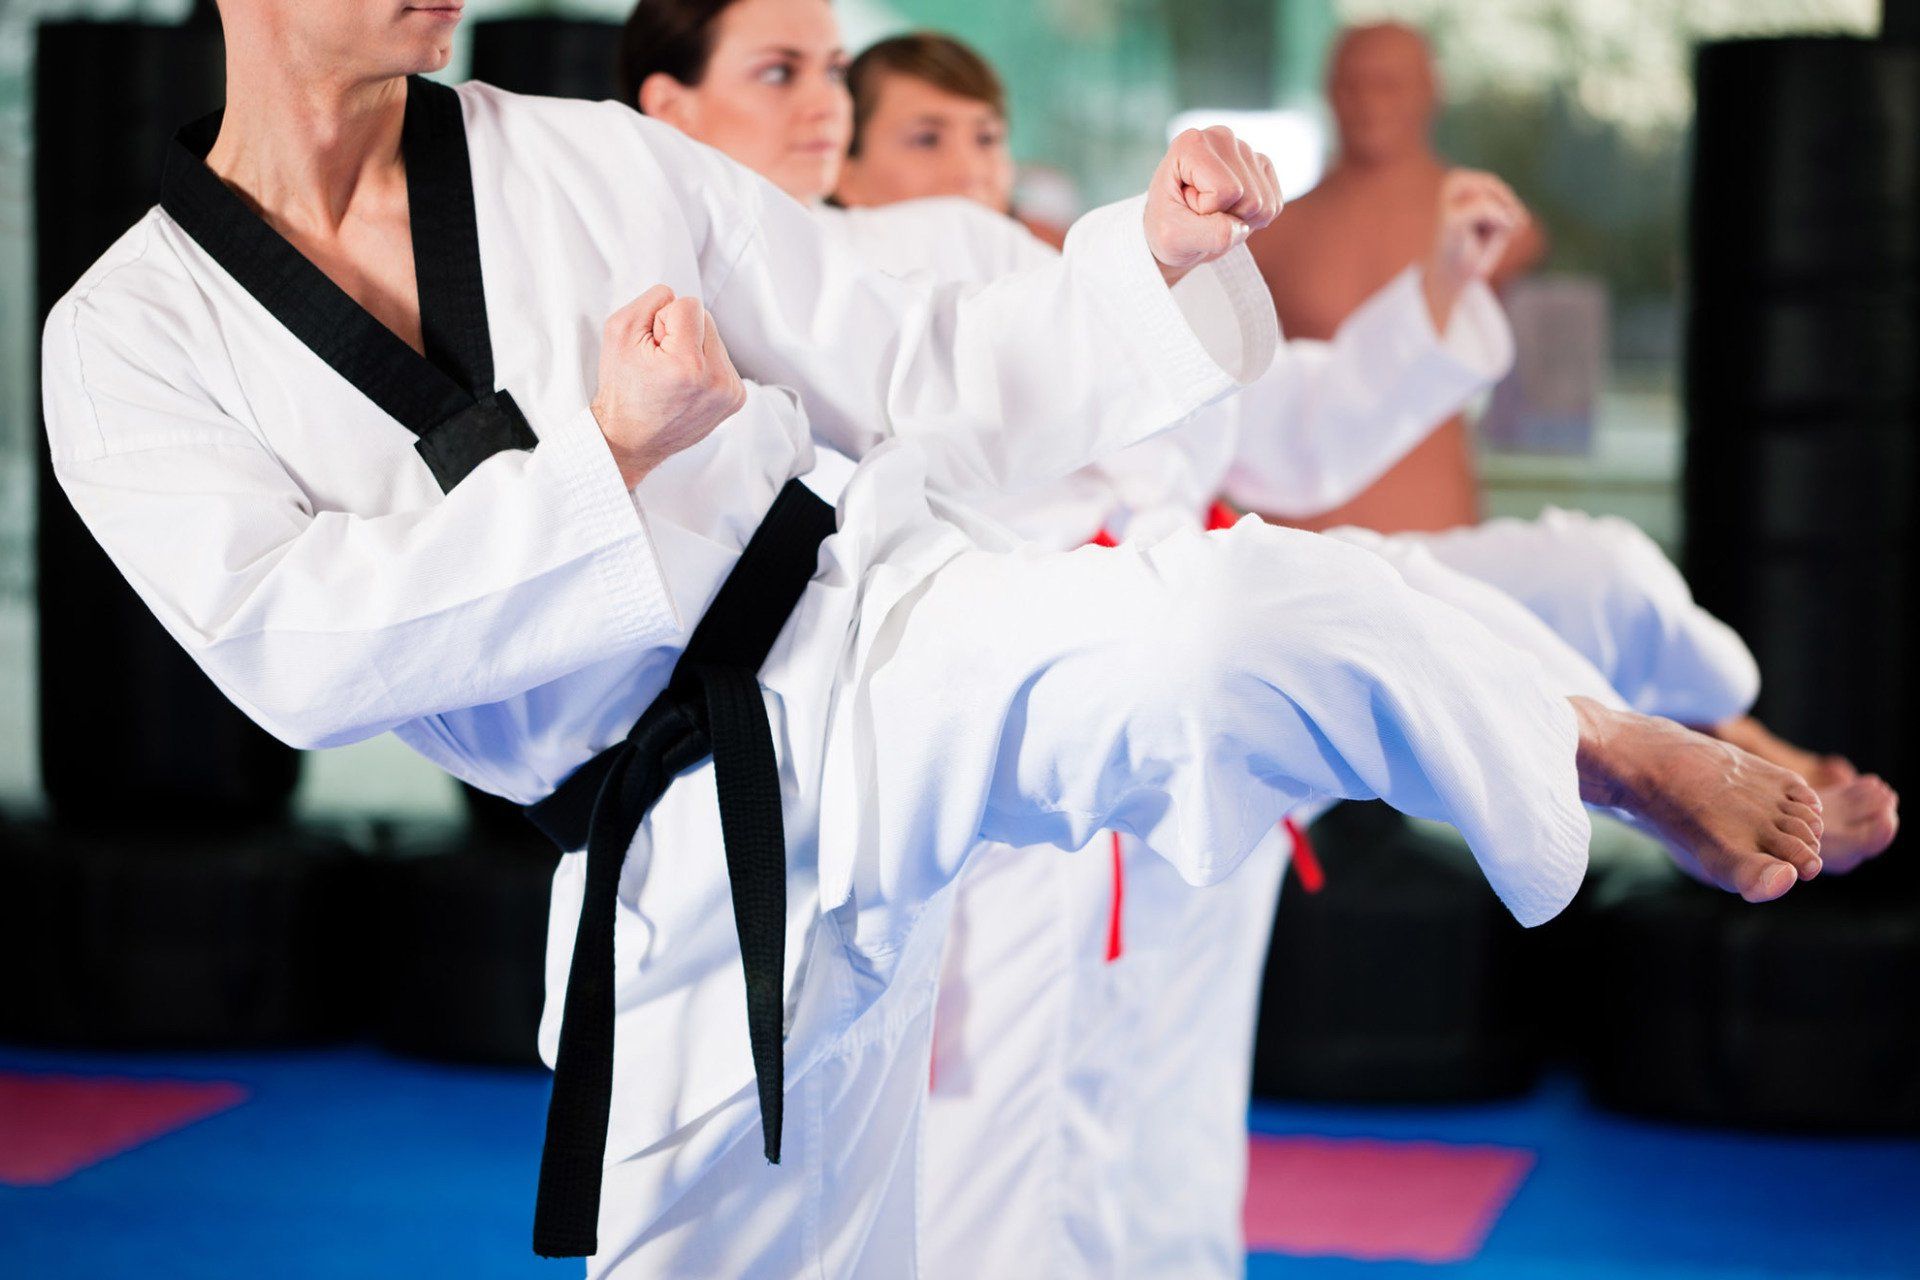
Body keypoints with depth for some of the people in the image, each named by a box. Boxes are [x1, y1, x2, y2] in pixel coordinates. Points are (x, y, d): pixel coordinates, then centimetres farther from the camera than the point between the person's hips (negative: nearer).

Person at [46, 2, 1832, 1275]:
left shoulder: (595, 164, 5)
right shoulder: (129, 340, 0)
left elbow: (916, 378, 8)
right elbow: (292, 645, -15)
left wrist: (1154, 259, -8)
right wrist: (611, 463, -19)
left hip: (869, 647, -1)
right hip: (676, 878, 1)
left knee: (1232, 627, -34)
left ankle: (1603, 751, -10)